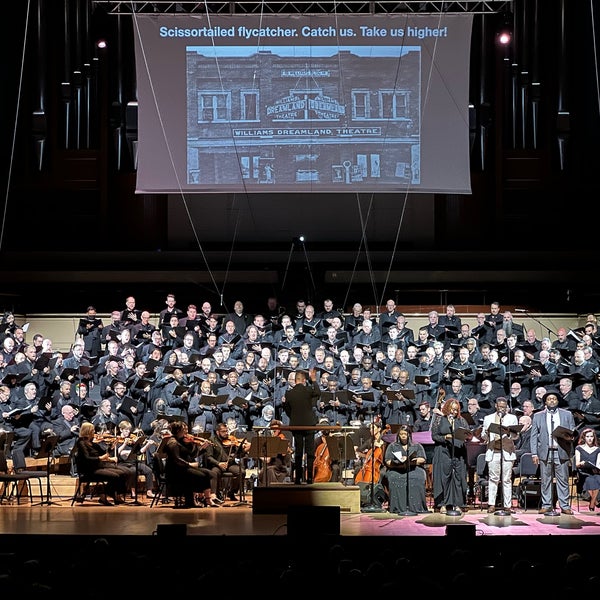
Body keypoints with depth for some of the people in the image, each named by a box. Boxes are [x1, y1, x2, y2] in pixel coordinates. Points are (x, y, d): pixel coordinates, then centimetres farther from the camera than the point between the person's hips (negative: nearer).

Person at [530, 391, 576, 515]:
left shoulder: (567, 415, 13)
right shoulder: (538, 416, 11)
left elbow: (573, 432, 13)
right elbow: (534, 435, 7)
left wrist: (570, 437, -12)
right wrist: (534, 453, -1)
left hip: (561, 452, 0)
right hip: (545, 452, 0)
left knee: (563, 480, -1)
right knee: (546, 480, 1)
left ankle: (565, 506, 2)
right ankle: (546, 505, 7)